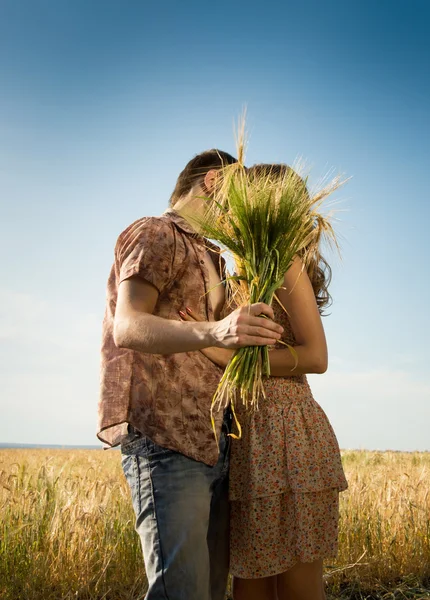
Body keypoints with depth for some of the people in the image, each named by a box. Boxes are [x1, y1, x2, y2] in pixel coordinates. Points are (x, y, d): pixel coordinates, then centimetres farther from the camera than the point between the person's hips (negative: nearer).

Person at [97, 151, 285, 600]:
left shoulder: (208, 256, 27)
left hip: (214, 442, 9)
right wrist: (214, 332, -32)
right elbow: (127, 326, -16)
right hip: (166, 438, -9)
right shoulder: (155, 233, 0)